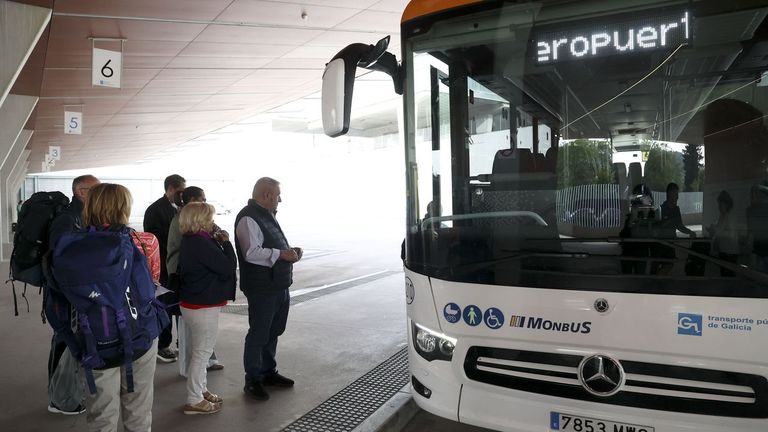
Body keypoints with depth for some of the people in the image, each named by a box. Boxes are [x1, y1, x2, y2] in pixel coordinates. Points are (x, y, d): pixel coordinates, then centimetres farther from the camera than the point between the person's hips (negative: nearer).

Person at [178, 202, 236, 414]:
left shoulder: (190, 241, 8)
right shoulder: (202, 244, -23)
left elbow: (215, 263, 9)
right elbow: (228, 267, -21)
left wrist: (218, 242, -2)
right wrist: (226, 242, -11)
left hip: (192, 302, 10)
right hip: (203, 307, -10)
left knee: (199, 351, 20)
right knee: (202, 353, 1)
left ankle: (201, 391, 33)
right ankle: (194, 401, 11)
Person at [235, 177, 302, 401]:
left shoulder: (268, 215, 14)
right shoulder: (248, 218, -17)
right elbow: (252, 253, -26)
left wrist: (289, 251, 6)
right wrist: (282, 254, -23)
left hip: (279, 285, 10)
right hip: (261, 288, -10)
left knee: (272, 332, 20)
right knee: (258, 334, 2)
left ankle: (268, 372, 35)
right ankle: (252, 381, 17)